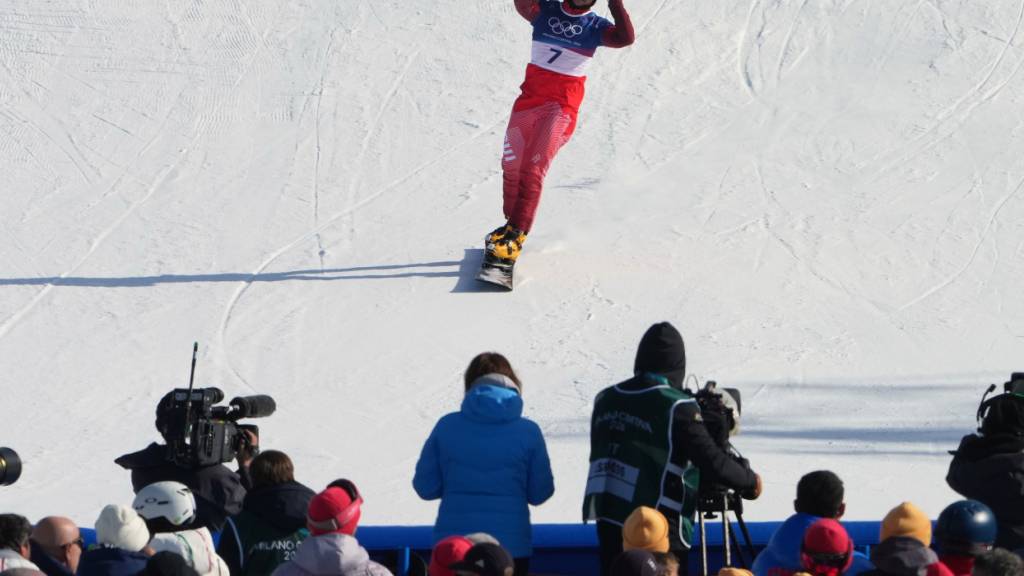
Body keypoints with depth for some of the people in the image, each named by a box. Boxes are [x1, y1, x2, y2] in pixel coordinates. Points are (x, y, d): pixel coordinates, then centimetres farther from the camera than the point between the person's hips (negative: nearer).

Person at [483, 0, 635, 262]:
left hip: (563, 104, -3)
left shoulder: (595, 26, 4)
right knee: (512, 165, 7)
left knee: (534, 167, -16)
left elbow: (625, 37, -12)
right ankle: (512, 223, 26)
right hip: (530, 95, 3)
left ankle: (517, 234, -17)